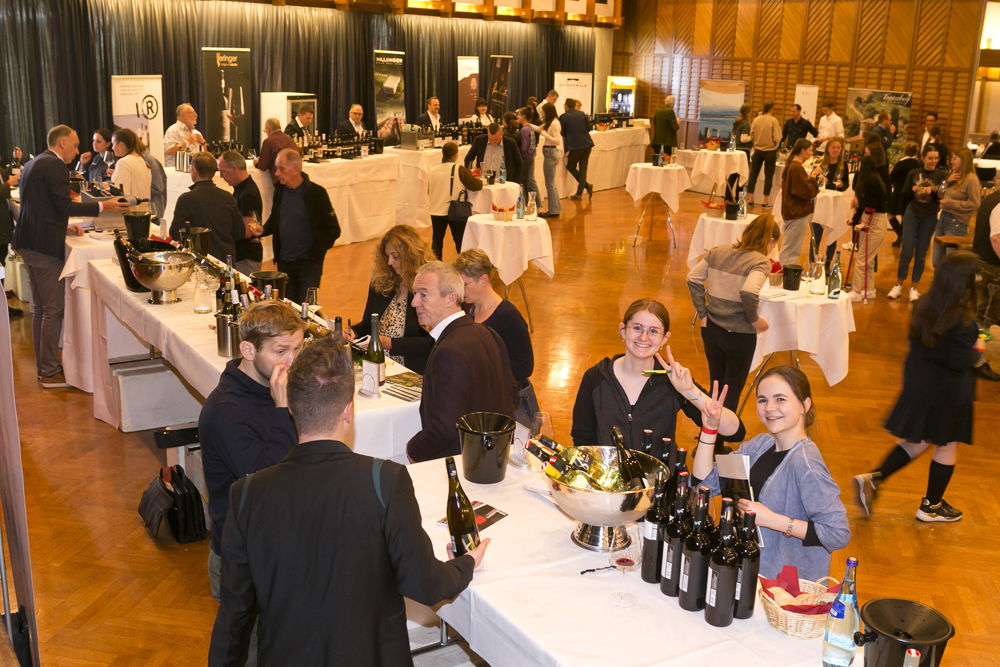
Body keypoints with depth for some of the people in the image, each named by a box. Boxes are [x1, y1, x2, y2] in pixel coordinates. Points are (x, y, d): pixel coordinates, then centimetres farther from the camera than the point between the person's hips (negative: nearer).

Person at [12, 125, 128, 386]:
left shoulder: (33, 164, 19)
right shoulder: (55, 165, -13)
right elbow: (64, 206, -19)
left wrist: (63, 226, 20)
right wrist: (103, 206, -15)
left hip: (28, 243, 11)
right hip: (44, 246, -11)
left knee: (40, 308, 17)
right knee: (53, 309, -4)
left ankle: (42, 365, 25)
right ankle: (50, 372, 1)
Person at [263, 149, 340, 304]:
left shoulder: (316, 193, -10)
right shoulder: (279, 190, 5)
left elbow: (333, 230, -7)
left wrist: (315, 253, -15)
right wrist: (262, 230, -2)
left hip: (309, 263, -5)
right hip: (284, 263, 5)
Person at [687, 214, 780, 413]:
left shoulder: (718, 251, 4)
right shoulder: (761, 262, -14)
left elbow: (693, 278, 2)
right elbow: (749, 292, -31)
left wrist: (703, 313, 4)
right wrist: (754, 319, -14)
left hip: (711, 330, 6)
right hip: (739, 335, -5)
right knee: (732, 392, 14)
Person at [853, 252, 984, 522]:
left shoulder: (923, 306, -4)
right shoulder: (962, 322, -25)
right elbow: (958, 361, -24)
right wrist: (977, 352, -4)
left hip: (918, 383, 7)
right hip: (948, 392, -7)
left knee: (918, 441, 21)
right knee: (947, 446, 13)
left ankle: (872, 479, 7)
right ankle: (931, 506, 27)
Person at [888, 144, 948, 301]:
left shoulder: (942, 175, -1)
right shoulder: (913, 174, 3)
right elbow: (904, 197, 8)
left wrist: (932, 191, -23)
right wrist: (912, 190, -12)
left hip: (930, 217, 0)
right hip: (912, 213, 1)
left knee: (921, 254, 6)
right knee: (906, 252, -4)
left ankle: (914, 287, 15)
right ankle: (898, 285, 7)